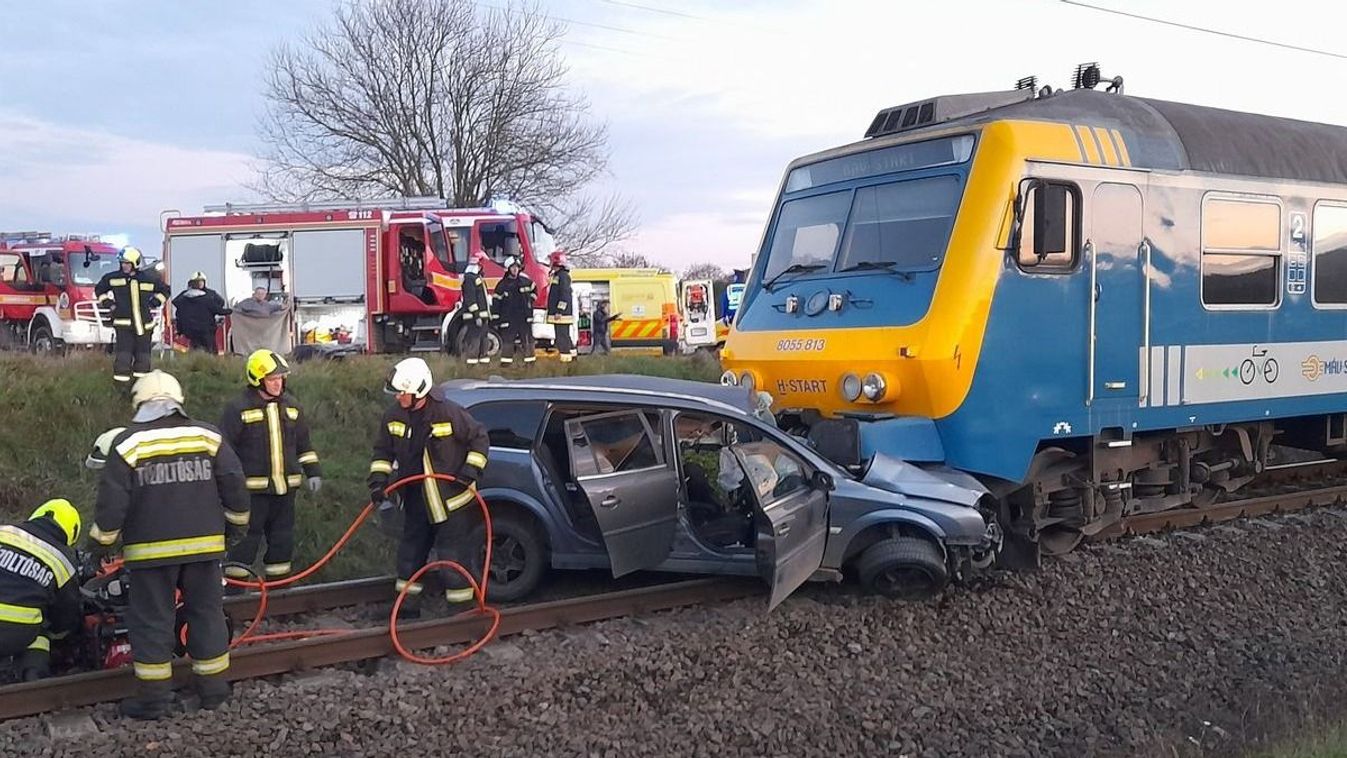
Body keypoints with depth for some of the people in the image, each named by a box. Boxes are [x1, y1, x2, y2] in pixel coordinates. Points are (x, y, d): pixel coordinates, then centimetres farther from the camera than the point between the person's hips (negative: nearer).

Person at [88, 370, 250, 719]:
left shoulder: (128, 443, -5)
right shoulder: (208, 436, 2)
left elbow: (112, 500, -7)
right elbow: (234, 485, 2)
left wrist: (100, 542, 5)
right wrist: (236, 524, 15)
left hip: (151, 549, -2)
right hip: (204, 545, 3)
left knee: (151, 621, 6)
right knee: (207, 613, 13)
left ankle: (154, 696, 10)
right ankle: (214, 687, 19)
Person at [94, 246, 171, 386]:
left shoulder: (149, 278, 4)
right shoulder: (112, 277, 5)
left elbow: (164, 290, 18)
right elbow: (99, 289, 22)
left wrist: (155, 302, 6)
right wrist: (106, 300, 8)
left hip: (144, 322, 1)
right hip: (123, 322, -1)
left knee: (143, 353, 7)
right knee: (124, 353, -10)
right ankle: (121, 380, -7)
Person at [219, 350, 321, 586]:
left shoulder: (292, 406, 10)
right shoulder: (238, 408, -7)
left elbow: (304, 445, 18)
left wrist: (313, 472, 10)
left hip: (285, 488, 6)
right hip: (252, 490, -5)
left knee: (282, 540, 13)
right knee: (245, 542, -4)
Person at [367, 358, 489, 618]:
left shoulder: (449, 413, -19)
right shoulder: (394, 416, -3)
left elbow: (479, 438, -7)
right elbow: (383, 450, 9)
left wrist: (471, 469, -15)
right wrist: (379, 478, -4)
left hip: (452, 500, -6)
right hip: (416, 500, 6)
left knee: (454, 551, -2)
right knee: (412, 549, 15)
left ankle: (460, 604, 10)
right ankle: (408, 603, 29)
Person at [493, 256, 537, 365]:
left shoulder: (525, 280, 3)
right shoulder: (502, 284, -4)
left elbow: (534, 289, 24)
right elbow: (497, 300, 0)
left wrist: (530, 301, 15)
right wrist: (496, 316, -2)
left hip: (524, 315, 2)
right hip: (508, 317, -2)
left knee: (527, 337, 6)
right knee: (508, 338, 0)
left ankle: (530, 358, 11)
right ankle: (506, 359, 5)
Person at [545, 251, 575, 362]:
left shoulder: (563, 276, -13)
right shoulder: (556, 275, 19)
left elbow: (565, 295, -20)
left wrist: (559, 311, -23)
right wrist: (551, 311, 26)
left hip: (561, 314, -10)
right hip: (557, 314, 10)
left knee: (562, 336, -10)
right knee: (564, 335, 15)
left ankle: (566, 357, -10)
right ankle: (572, 354, 22)